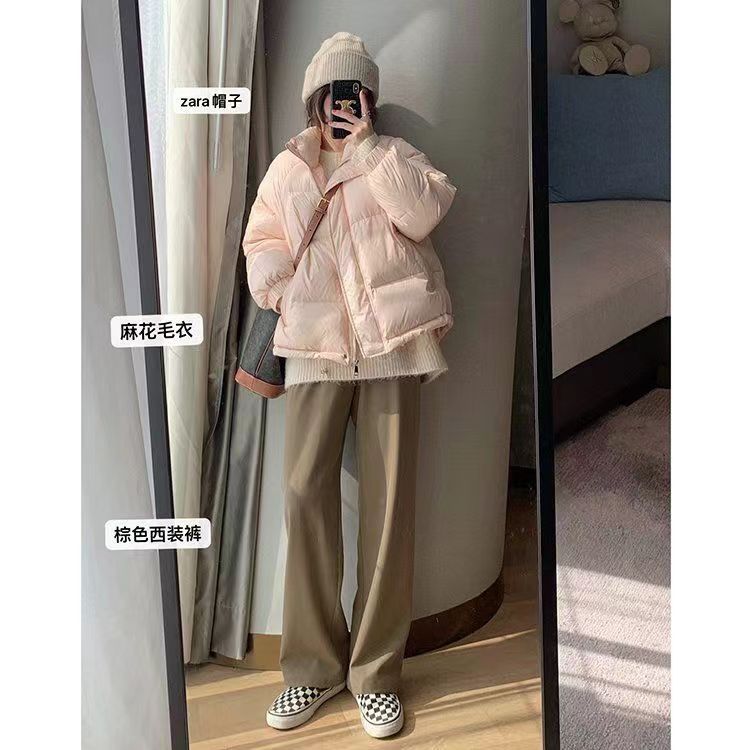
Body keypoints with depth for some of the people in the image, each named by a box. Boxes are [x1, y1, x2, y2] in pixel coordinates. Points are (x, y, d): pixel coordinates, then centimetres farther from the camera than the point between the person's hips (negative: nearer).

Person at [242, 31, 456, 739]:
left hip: (389, 344, -1)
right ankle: (313, 666, 8)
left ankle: (376, 671, 8)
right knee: (306, 494, -8)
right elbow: (262, 250, 13)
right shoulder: (286, 169, 17)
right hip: (314, 348, 1)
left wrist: (364, 143, -5)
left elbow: (425, 212, -7)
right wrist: (290, 296, -4)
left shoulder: (393, 155, 13)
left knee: (389, 501, -4)